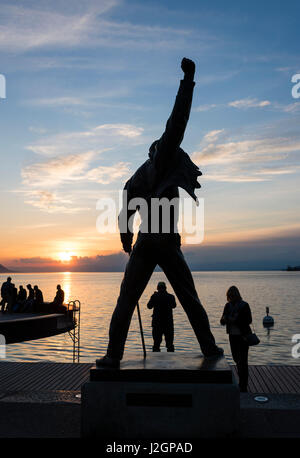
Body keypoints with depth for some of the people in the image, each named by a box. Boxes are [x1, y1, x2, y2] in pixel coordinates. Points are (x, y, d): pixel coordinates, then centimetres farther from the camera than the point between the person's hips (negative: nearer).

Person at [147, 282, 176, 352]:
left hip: (157, 322, -1)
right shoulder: (170, 296, -2)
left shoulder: (154, 296, -7)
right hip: (168, 322, 1)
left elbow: (149, 306, 7)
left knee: (156, 341, 5)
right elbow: (174, 305, 16)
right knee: (169, 341, 9)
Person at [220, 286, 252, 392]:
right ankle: (242, 380, 37)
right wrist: (224, 320, -21)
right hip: (233, 336, 6)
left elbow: (249, 320, -16)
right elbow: (223, 321, 4)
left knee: (242, 360, -8)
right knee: (236, 358, 15)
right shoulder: (228, 306, 4)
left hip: (243, 336, -6)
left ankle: (243, 387, -4)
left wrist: (235, 321, -26)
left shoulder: (244, 306, -11)